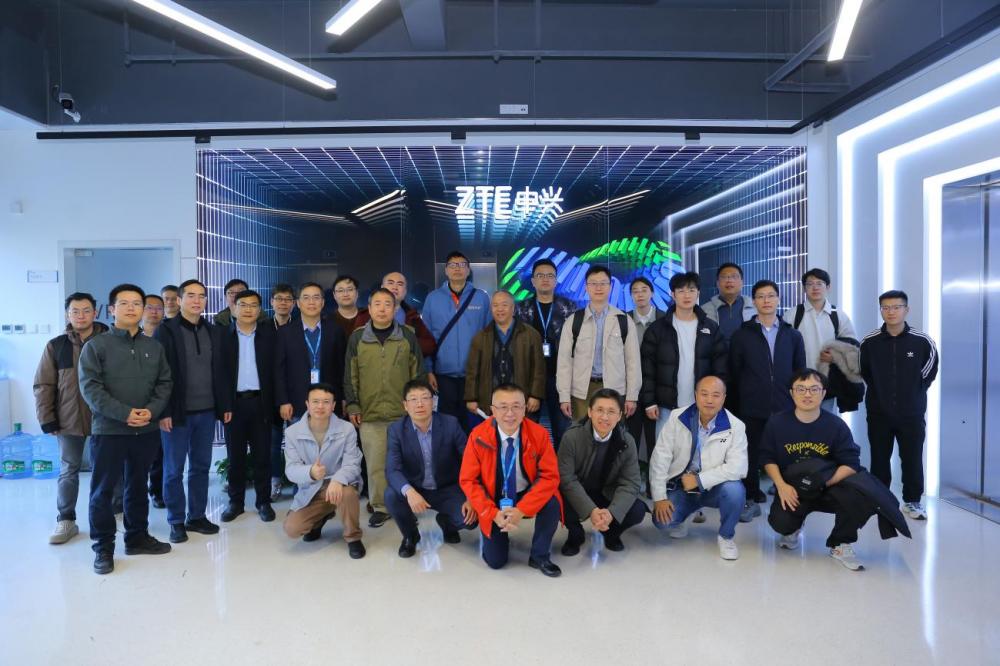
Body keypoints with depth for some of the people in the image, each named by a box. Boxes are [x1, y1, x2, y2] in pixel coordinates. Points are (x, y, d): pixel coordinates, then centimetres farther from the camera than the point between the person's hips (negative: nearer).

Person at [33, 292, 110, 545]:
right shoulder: (56, 346, 2)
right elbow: (43, 386, 2)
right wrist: (47, 419, -3)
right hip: (69, 420, 1)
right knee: (68, 472, 6)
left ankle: (117, 506, 33)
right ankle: (65, 520, 15)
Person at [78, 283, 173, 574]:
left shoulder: (154, 347, 9)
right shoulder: (96, 345, -3)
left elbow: (164, 383, 8)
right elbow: (90, 387, -11)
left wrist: (152, 410, -11)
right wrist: (124, 413, -19)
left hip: (146, 430, 4)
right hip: (109, 429, -3)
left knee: (138, 485, 15)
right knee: (103, 490, 3)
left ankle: (137, 536, 27)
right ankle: (103, 547, 15)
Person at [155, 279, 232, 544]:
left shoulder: (214, 332, 10)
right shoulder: (166, 330, -5)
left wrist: (226, 405, 7)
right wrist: (163, 411, -14)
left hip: (207, 412, 4)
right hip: (177, 412, -4)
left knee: (201, 466, 11)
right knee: (174, 469, 6)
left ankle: (197, 516, 23)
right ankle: (177, 522, 16)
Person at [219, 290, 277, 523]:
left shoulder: (269, 334, 3)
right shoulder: (223, 335, 3)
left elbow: (276, 368, 1)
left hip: (260, 401, 0)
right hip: (234, 402, 0)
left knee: (262, 454, 6)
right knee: (235, 455, 8)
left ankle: (263, 501, 15)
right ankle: (236, 501, 20)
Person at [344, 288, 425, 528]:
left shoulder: (408, 336, 3)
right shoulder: (357, 337, 4)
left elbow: (418, 373, 7)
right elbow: (350, 376, 7)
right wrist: (353, 405, 2)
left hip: (403, 412, 0)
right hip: (370, 414, 0)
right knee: (375, 463, 4)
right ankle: (379, 507, 17)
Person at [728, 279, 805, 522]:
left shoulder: (793, 335, 9)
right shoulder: (742, 335, 4)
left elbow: (800, 372, 11)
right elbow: (734, 373, 6)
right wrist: (740, 399, 4)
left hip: (784, 409, 1)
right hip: (752, 409, -1)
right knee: (751, 455, 4)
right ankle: (751, 499, 17)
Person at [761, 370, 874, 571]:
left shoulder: (836, 425, -9)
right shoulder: (777, 423, -7)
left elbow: (851, 464, -11)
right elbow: (768, 458, 1)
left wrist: (826, 481, -26)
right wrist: (781, 486, -15)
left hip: (828, 488, 0)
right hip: (792, 489, 0)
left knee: (859, 497, -31)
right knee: (780, 522, -28)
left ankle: (840, 545, 0)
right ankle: (792, 530, 18)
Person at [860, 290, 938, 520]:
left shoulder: (923, 341, -8)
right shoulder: (869, 342, -6)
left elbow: (929, 372, 6)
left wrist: (914, 393, 7)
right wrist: (880, 392, 8)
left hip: (912, 413, 0)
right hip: (878, 413, 1)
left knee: (912, 459, 7)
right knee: (879, 459, 10)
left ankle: (912, 501, 22)